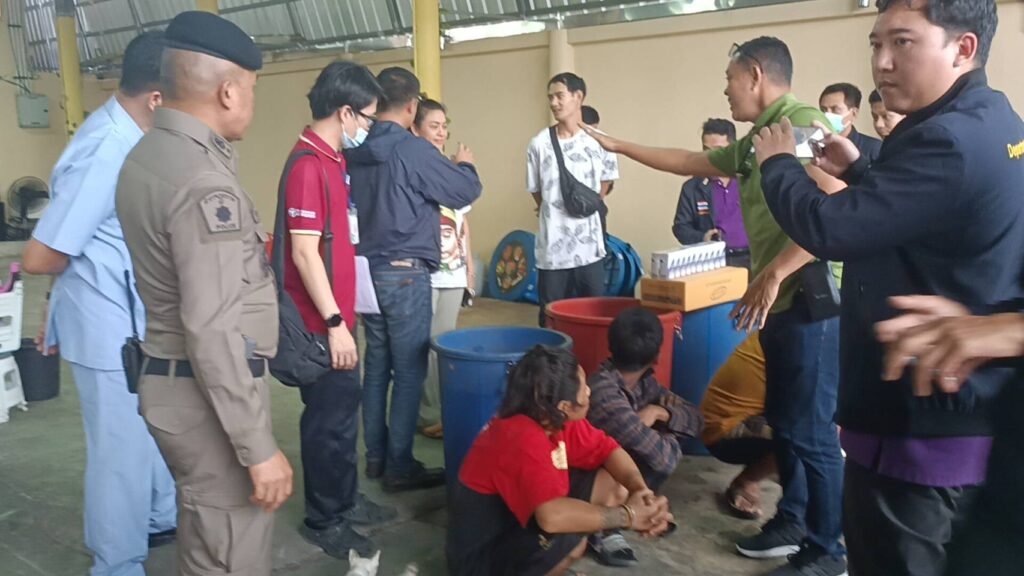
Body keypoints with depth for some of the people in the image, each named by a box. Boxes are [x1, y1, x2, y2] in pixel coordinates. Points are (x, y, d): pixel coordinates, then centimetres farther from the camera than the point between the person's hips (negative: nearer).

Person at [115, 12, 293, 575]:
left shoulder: (145, 156, 8)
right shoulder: (203, 181, -22)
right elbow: (212, 332, -27)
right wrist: (258, 447, -23)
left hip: (168, 377, 10)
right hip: (205, 391, -10)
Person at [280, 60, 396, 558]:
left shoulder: (329, 159, 11)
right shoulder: (309, 165, -20)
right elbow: (304, 253, -23)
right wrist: (334, 321, -21)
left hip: (335, 312, 10)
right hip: (321, 321, -10)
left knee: (344, 408, 19)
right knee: (328, 416, 3)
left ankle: (345, 501, 34)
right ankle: (322, 519, 19)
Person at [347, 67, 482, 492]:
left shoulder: (355, 152, 5)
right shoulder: (413, 150, -14)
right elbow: (466, 191, -7)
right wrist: (463, 165, 15)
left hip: (367, 270, 7)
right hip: (405, 273, -7)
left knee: (377, 365, 14)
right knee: (409, 370, 0)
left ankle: (376, 456, 23)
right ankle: (400, 467, 7)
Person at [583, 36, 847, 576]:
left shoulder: (801, 121, -13)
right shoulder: (753, 144, 16)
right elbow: (689, 162, 28)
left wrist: (772, 274, -24)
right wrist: (620, 146, 31)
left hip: (809, 300, -10)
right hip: (779, 302, 10)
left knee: (810, 430, -1)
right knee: (782, 420, 18)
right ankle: (792, 522, 32)